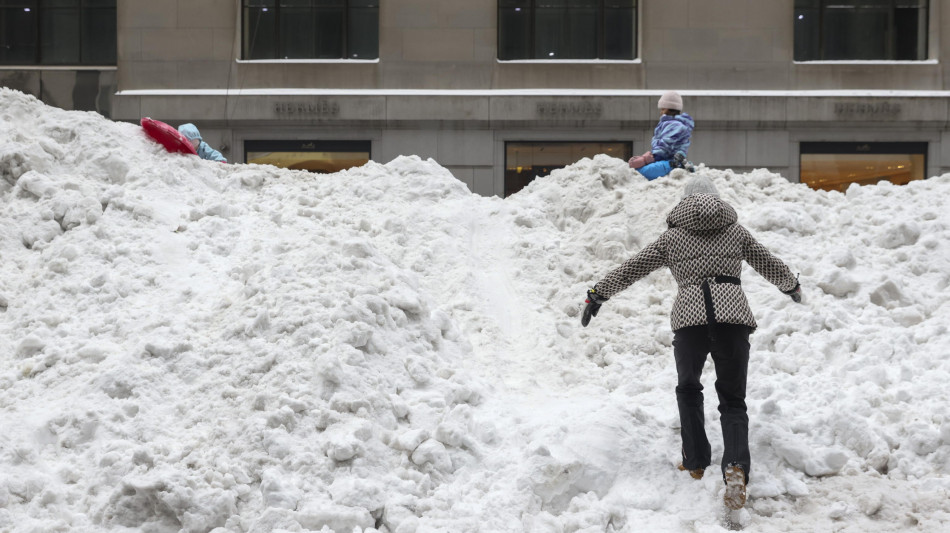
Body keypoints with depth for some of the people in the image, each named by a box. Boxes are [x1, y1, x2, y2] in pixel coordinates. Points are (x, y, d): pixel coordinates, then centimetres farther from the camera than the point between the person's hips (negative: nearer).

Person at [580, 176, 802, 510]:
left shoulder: (673, 237, 14)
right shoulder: (736, 232, 17)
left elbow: (631, 269, 16)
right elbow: (769, 265, 30)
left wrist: (597, 294, 26)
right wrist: (792, 286, 49)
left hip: (690, 318, -1)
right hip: (733, 315, 1)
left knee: (688, 389, 25)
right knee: (732, 399, 7)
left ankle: (695, 462, 22)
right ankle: (736, 466, -18)